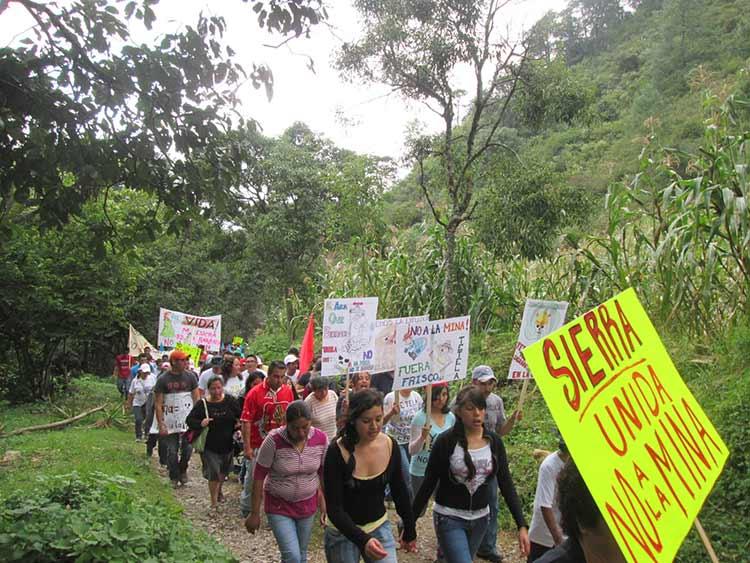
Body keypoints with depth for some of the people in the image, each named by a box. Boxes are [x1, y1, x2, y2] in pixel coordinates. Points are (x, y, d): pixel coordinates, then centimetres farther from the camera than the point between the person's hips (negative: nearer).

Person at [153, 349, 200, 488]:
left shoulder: (190, 377, 2)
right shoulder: (163, 380, -4)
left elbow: (196, 399, 5)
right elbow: (158, 404, -3)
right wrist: (161, 425, -9)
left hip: (188, 421, 2)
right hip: (170, 423, -1)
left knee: (187, 450, 3)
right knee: (172, 452, 4)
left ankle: (183, 470, 29)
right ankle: (174, 477, 20)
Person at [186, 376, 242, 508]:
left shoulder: (230, 401, -4)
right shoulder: (202, 404, -10)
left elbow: (241, 416, 5)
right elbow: (190, 420, -6)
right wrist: (200, 424, -26)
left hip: (228, 444, 3)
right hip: (210, 446, -3)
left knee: (223, 471, 22)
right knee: (213, 474, -7)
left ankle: (219, 491, 50)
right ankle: (214, 503, 7)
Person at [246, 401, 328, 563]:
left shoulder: (321, 439, -13)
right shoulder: (274, 440, -23)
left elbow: (324, 473, 0)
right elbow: (259, 477, -14)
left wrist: (324, 504, 0)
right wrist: (255, 514, -10)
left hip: (308, 505, 4)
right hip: (279, 506, -3)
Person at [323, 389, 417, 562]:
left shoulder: (391, 446, -10)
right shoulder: (337, 452, -21)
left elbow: (400, 492, 4)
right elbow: (334, 507, -22)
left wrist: (410, 531, 11)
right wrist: (362, 540, -32)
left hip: (380, 527, 3)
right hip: (343, 532, -2)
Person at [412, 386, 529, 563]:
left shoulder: (494, 442, -3)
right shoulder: (446, 441, -14)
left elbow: (506, 484, -2)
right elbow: (428, 484, -9)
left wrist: (522, 525, -9)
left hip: (480, 519, 4)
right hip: (449, 518, -4)